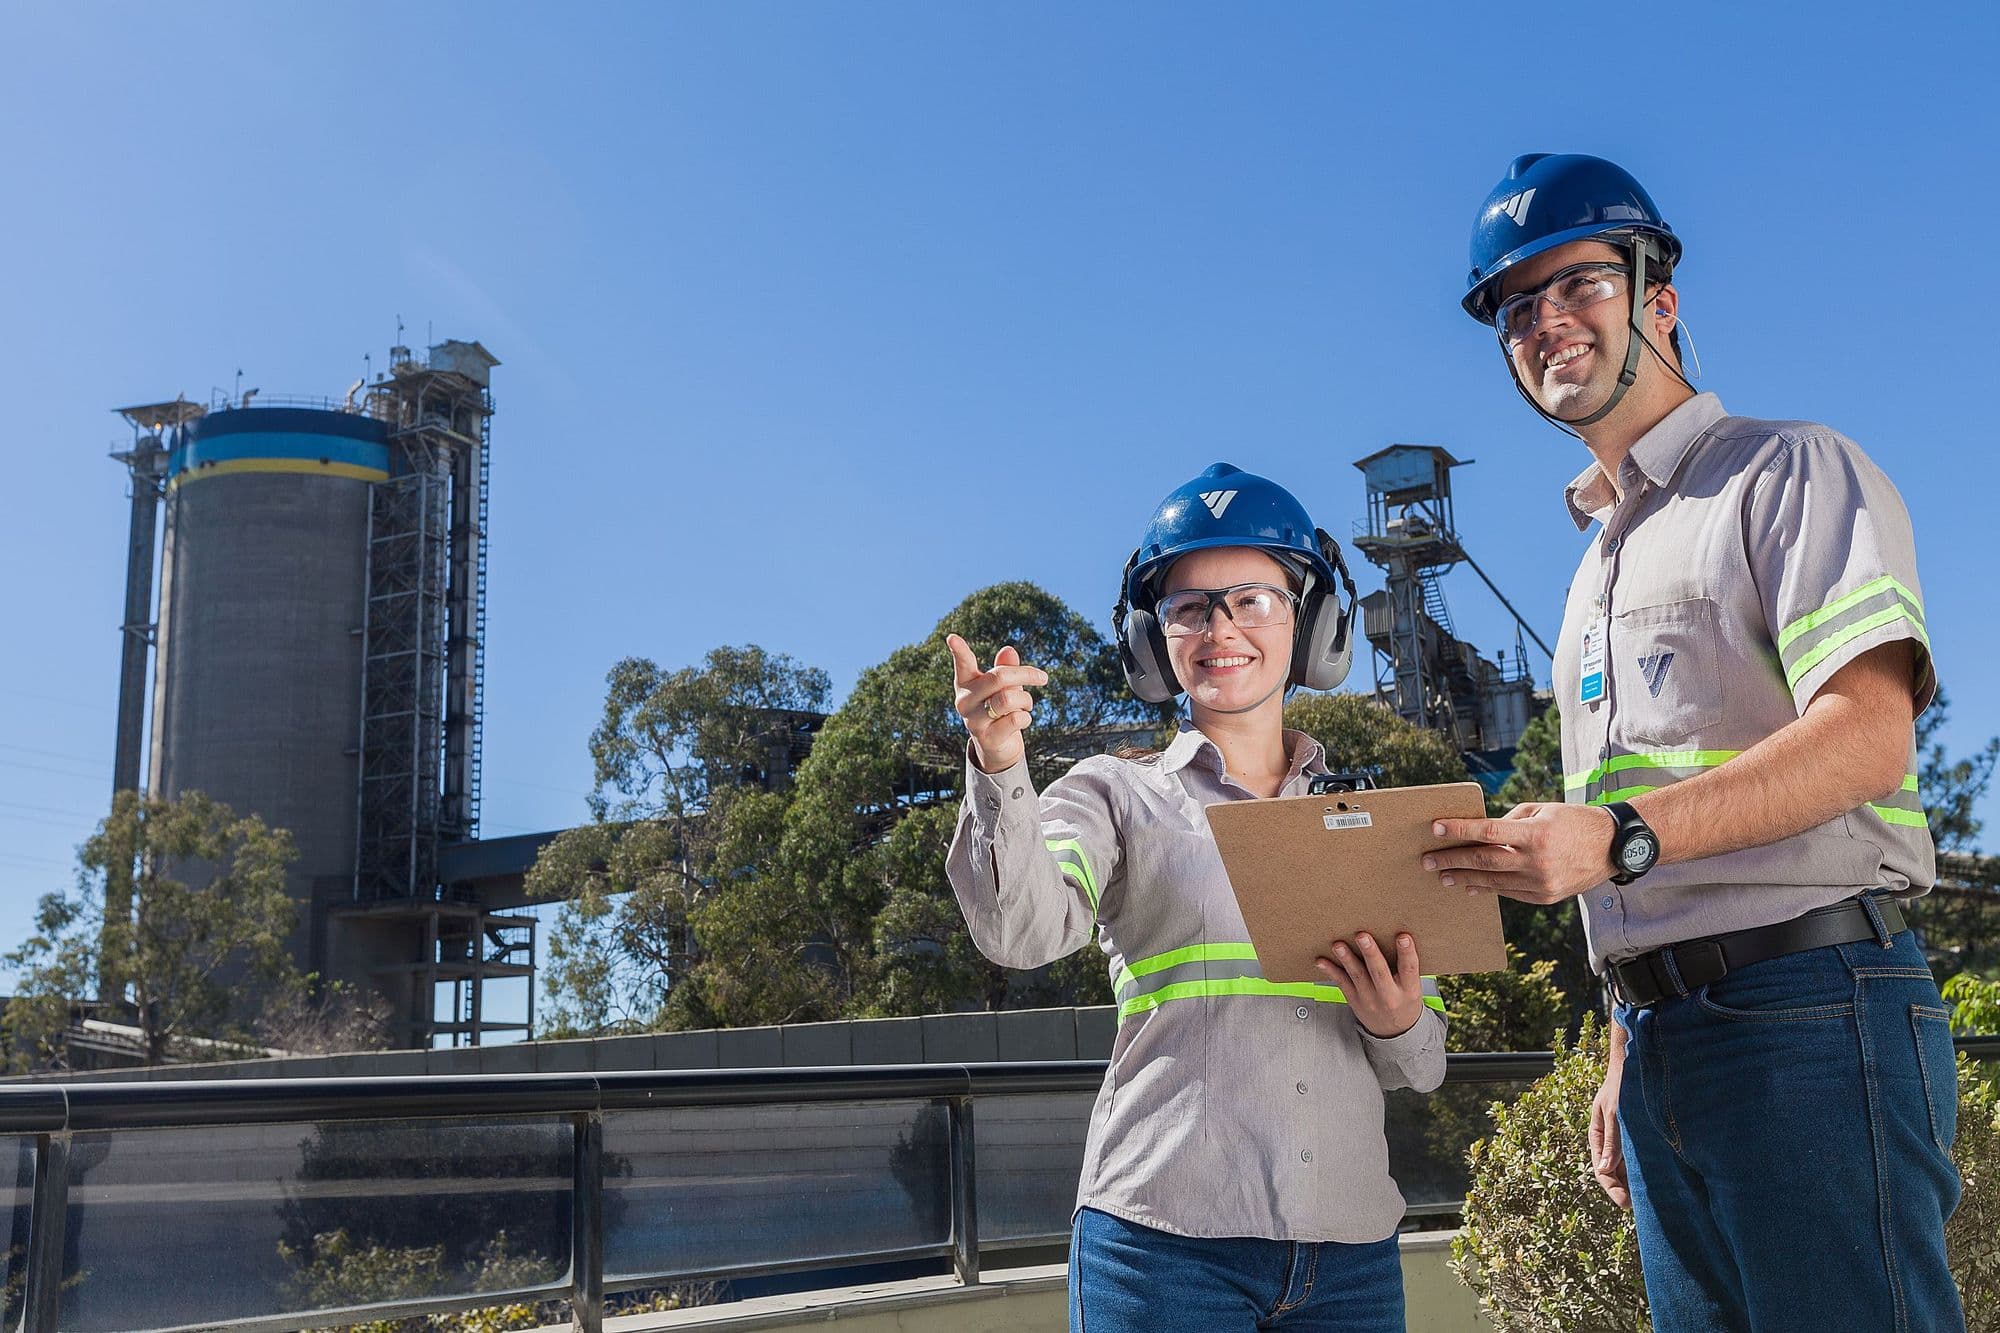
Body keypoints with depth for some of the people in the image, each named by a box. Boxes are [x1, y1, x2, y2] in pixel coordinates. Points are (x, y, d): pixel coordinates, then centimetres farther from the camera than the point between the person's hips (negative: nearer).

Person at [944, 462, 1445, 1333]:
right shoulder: (1118, 795, 5)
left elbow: (1421, 1065, 16)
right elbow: (1022, 931, -14)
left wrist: (1399, 1024, -7)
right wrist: (1000, 772, -29)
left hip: (1351, 1244, 3)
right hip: (1167, 1236, -3)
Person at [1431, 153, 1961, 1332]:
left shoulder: (1792, 473, 0)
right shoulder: (1601, 562, 23)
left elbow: (1868, 736, -15)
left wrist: (1621, 836, -24)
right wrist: (1627, 1059, 17)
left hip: (1812, 1008, -7)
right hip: (1666, 1035, 8)